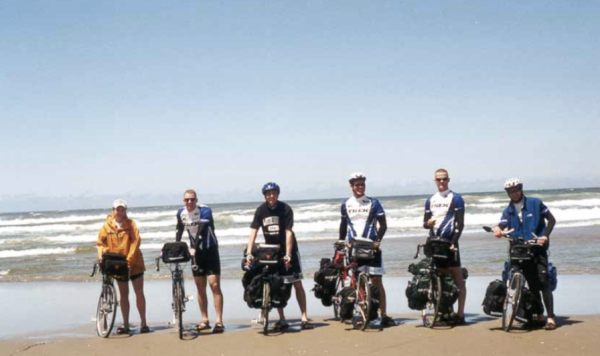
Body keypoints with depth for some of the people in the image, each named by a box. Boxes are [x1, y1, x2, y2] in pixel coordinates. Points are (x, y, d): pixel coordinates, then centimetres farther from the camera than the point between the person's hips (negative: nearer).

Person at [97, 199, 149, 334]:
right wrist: (102, 257, -13)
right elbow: (101, 243, 4)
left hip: (134, 264, -2)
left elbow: (136, 241, -12)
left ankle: (144, 323, 8)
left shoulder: (130, 224, -4)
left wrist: (129, 259, -20)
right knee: (123, 295, 11)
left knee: (139, 293, 1)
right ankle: (125, 325, 17)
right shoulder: (106, 226, 1)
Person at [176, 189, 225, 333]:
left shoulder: (205, 211, -19)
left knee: (214, 285, -11)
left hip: (210, 250, -5)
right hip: (196, 251, 5)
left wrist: (193, 248, -42)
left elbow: (201, 230, -31)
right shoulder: (181, 213, -3)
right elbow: (179, 232, 10)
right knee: (200, 287, 7)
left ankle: (219, 321, -12)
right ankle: (204, 320, 15)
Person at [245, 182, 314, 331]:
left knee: (297, 284, -5)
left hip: (288, 249, -3)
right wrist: (249, 253, -22)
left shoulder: (285, 209, -16)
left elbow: (288, 232, -21)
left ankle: (304, 317, -2)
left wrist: (288, 255, -28)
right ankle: (282, 320, 9)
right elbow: (253, 232, -11)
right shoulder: (261, 210, -8)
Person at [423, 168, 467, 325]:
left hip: (449, 242, -5)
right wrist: (428, 223, -9)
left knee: (457, 278, -4)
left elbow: (460, 223, -7)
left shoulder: (456, 198, -1)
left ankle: (460, 315, -5)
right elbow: (425, 222, 15)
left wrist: (453, 242, -17)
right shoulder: (430, 200, 15)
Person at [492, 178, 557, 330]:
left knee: (543, 280, -14)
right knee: (532, 284, 7)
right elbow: (503, 224, -7)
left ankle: (551, 317, -15)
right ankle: (539, 315, 17)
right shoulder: (508, 211, 10)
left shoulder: (535, 203, 1)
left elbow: (551, 219, 4)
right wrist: (497, 228, -31)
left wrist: (545, 236, -10)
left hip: (538, 248, -4)